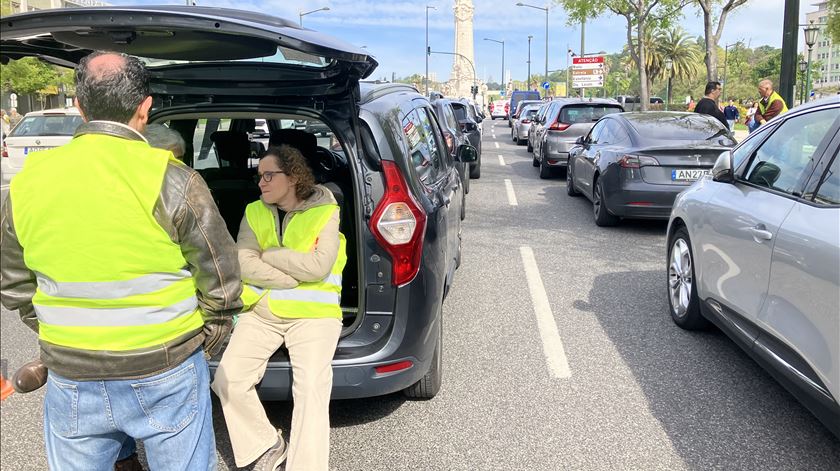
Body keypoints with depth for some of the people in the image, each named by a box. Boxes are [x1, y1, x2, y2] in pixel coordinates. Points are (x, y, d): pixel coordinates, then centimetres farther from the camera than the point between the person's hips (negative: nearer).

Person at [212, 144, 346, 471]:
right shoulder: (254, 212, 9)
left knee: (311, 390, -21)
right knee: (227, 381, -10)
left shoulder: (325, 212, -3)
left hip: (312, 314, -4)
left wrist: (268, 253, -6)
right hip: (261, 313, 4)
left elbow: (318, 267, -15)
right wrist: (298, 277, -12)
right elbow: (243, 265, -4)